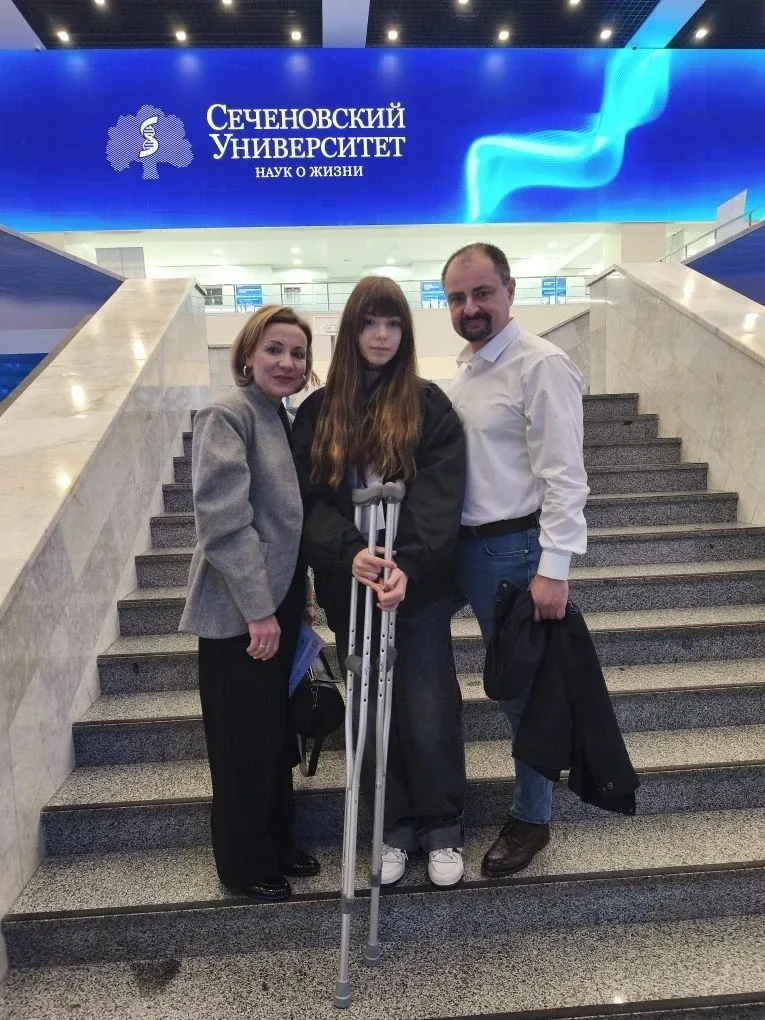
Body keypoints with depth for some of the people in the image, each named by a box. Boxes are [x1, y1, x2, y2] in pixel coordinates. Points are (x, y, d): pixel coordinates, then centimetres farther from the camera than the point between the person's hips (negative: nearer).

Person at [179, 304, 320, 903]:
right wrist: (258, 609, -21)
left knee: (279, 736, 18)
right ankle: (246, 864, 27)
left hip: (278, 604, 8)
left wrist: (294, 600, 13)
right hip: (237, 611, -8)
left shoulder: (284, 420, 11)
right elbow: (223, 521, -21)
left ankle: (278, 846, 36)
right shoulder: (228, 416, -13)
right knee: (245, 743, 7)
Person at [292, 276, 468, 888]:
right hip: (351, 587, 2)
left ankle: (442, 829, 26)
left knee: (428, 710, 3)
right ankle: (394, 829, 30)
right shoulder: (319, 411, 6)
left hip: (419, 585, -2)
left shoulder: (429, 407, 0)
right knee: (372, 712, 11)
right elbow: (310, 499, -2)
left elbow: (440, 499, -11)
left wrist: (408, 566, -25)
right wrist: (350, 552, -20)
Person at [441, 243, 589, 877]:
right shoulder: (464, 371, 13)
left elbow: (563, 475, -18)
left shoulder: (541, 365, -12)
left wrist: (554, 568, -22)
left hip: (518, 550, -7)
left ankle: (532, 819, 25)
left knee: (529, 687, 6)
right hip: (471, 547, 8)